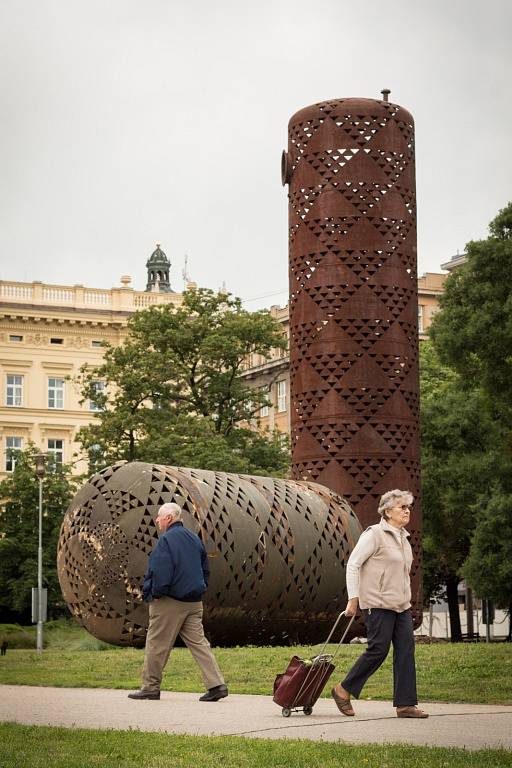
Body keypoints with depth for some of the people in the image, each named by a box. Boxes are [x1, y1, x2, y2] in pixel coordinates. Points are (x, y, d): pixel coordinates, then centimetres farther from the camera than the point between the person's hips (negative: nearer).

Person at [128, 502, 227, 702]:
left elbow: (160, 572, -19)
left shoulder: (166, 540, -13)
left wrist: (153, 594, -8)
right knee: (198, 642, 6)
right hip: (194, 602, 8)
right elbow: (205, 569, 19)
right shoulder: (194, 539, 14)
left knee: (156, 644, 4)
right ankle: (216, 684, -3)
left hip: (169, 602, -8)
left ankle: (150, 686, 11)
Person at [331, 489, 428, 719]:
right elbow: (353, 564, -11)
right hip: (378, 603, -8)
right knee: (378, 649, -8)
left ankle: (405, 704, 0)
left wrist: (406, 599, 19)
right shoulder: (374, 534, -9)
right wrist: (353, 599, -14)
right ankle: (343, 690, 8)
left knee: (405, 649, 0)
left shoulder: (403, 537, 16)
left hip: (401, 605, 8)